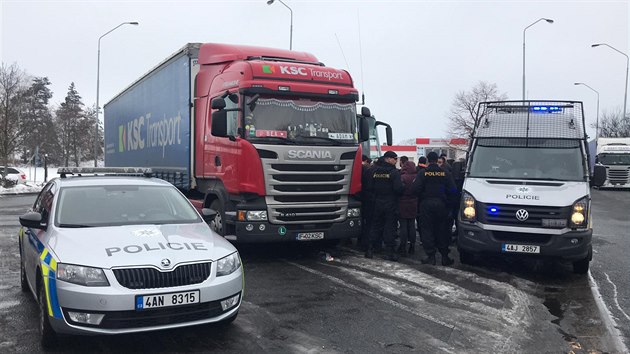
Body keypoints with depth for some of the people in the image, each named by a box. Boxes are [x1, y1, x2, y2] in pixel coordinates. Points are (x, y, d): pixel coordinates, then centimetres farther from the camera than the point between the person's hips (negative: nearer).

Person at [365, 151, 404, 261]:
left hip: (377, 202, 4)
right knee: (389, 227, 2)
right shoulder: (394, 172, -13)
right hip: (390, 203, -4)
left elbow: (369, 186, 2)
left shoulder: (374, 170, 1)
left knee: (375, 226, 12)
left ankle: (369, 250, 12)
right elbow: (398, 188, -19)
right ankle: (390, 251, 4)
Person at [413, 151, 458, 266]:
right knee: (441, 230, 9)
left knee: (427, 230, 4)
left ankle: (431, 256, 1)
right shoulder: (445, 173, 0)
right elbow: (452, 190, -3)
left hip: (426, 204, -2)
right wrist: (449, 202, 8)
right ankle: (445, 257, 11)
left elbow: (416, 188, -12)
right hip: (441, 204, 2)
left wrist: (422, 198, 6)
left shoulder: (422, 173, -5)